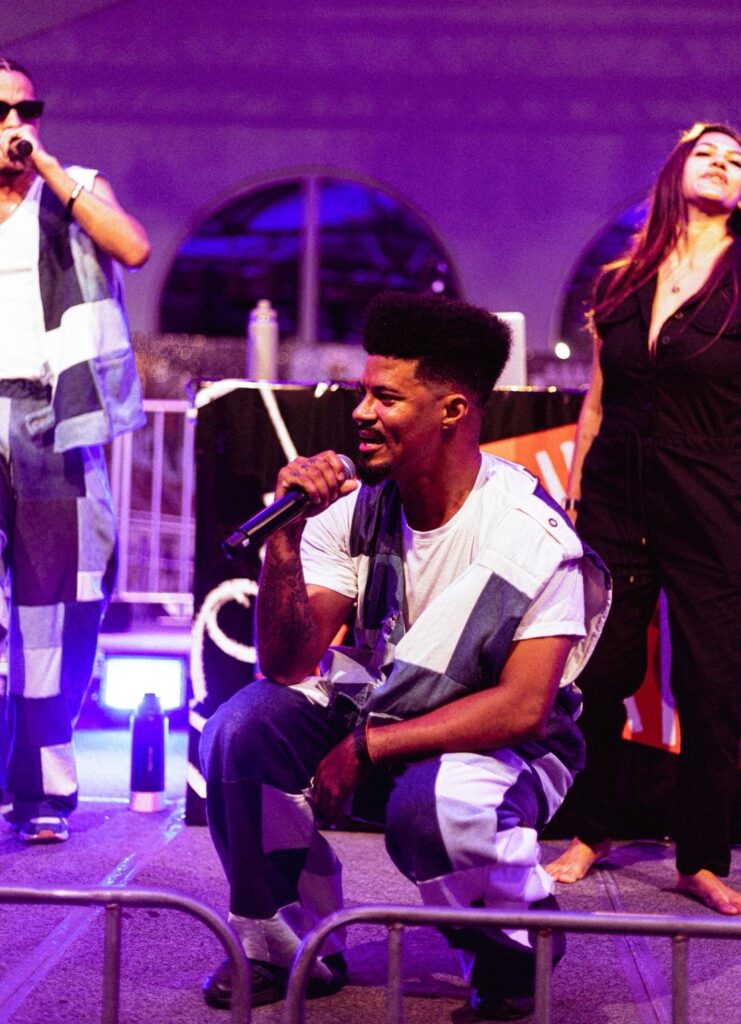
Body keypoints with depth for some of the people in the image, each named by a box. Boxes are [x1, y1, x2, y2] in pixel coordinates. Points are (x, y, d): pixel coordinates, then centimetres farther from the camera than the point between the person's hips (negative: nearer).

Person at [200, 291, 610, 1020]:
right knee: (241, 730, -21)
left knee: (430, 806, -38)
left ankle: (517, 956, -3)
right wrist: (286, 536, -26)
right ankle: (290, 949, 1)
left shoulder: (532, 535, -20)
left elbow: (523, 708, -23)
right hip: (375, 711, 5)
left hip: (500, 745, -4)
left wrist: (366, 747, -23)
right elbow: (287, 665, -12)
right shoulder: (354, 510, -7)